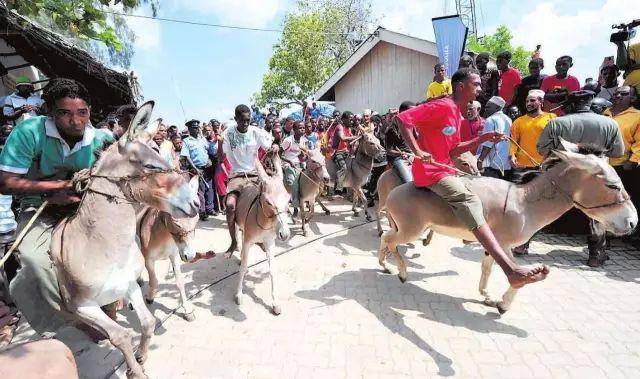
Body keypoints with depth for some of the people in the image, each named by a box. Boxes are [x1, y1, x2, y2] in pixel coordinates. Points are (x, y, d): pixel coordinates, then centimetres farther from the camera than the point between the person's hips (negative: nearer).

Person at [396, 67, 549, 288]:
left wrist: (482, 139, 5)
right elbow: (403, 118, -20)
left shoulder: (456, 113, 18)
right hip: (430, 172, -11)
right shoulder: (443, 106, -11)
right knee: (470, 201, -27)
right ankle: (512, 270, -35)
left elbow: (453, 150, 16)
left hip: (445, 170, 11)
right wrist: (417, 151, -28)